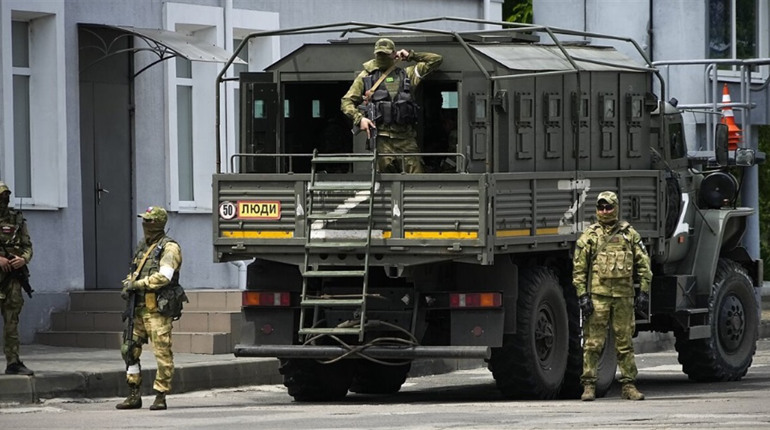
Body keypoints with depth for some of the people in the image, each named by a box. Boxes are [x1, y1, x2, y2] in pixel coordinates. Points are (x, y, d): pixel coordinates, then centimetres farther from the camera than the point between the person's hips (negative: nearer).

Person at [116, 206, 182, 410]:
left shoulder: (169, 248, -8)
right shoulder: (143, 246, 18)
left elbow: (164, 276, -21)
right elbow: (134, 272, 26)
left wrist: (138, 284, -16)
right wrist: (127, 285, 4)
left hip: (157, 310, -9)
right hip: (139, 308, 9)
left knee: (162, 353, -6)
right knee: (129, 350, 8)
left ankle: (160, 397, -2)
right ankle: (134, 395, 15)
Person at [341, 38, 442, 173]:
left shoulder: (407, 74, 18)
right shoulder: (366, 76, 14)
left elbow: (436, 60, 22)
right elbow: (347, 101, 12)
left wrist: (411, 55, 18)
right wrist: (359, 118, -5)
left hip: (405, 137, 1)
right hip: (381, 137, -1)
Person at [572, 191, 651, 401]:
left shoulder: (630, 234, 11)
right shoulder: (589, 236, 6)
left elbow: (643, 264, 11)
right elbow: (579, 269, 4)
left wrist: (644, 292, 4)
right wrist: (582, 295, -5)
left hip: (624, 296, 2)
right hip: (598, 295, -2)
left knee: (625, 342, 6)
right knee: (593, 342, -4)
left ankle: (629, 385, 11)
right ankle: (589, 385, -1)